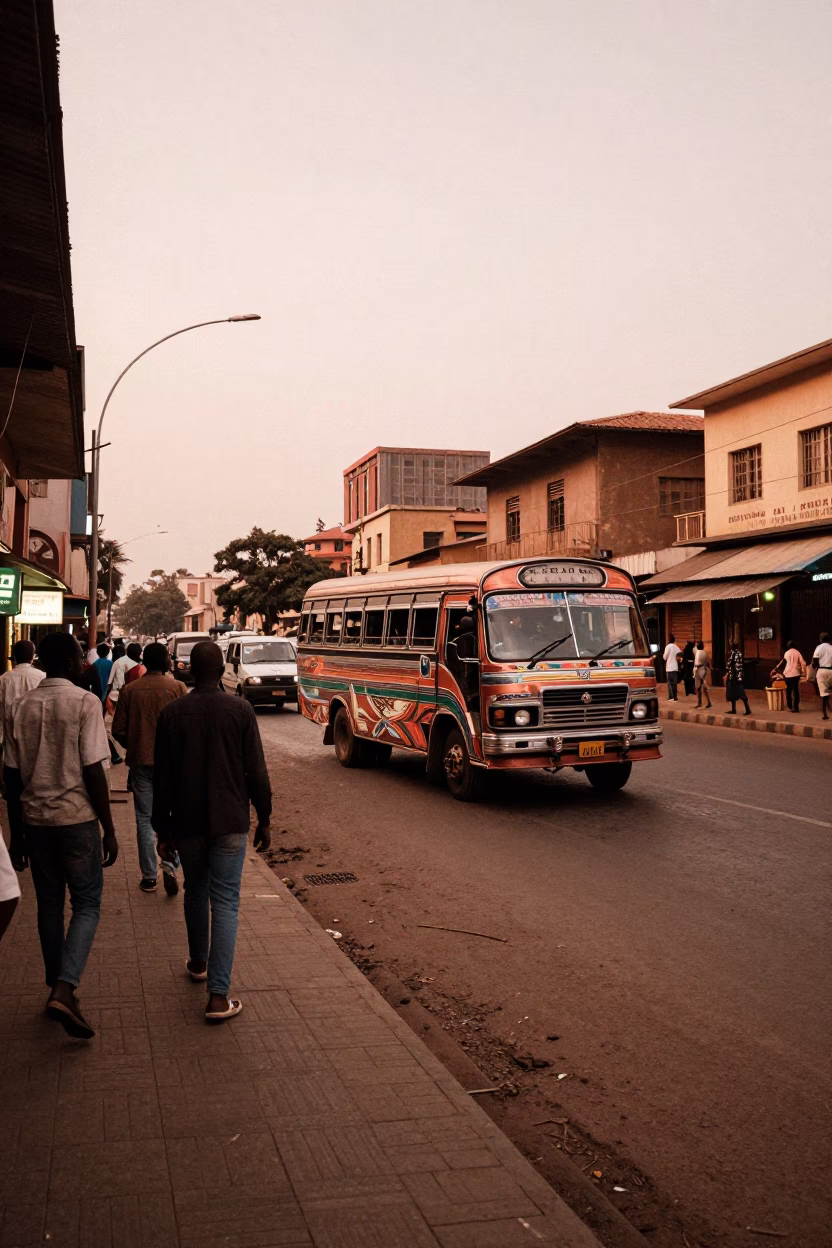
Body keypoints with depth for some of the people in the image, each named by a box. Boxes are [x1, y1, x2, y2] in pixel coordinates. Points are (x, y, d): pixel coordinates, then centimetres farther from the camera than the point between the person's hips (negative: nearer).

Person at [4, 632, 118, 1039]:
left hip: (36, 819, 5)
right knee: (87, 906, 4)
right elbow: (93, 772, -14)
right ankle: (65, 991, -12)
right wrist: (109, 830, -7)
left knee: (49, 905, 16)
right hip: (77, 818, -5)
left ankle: (57, 988, 24)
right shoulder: (85, 702, -12)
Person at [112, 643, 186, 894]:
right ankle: (171, 862, -10)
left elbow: (118, 729, 1)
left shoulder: (130, 690, 0)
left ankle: (149, 877, 12)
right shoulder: (177, 688, -7)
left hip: (140, 761, 2)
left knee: (145, 819, 9)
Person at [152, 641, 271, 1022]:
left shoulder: (171, 713, -3)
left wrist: (163, 829, 8)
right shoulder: (240, 711, -7)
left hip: (187, 823, 2)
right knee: (225, 904, 0)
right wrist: (264, 819, 5)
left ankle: (198, 963, 40)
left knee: (195, 893, 22)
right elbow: (257, 772, -6)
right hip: (230, 823, -2)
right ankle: (218, 995, -6)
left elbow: (163, 778, -1)